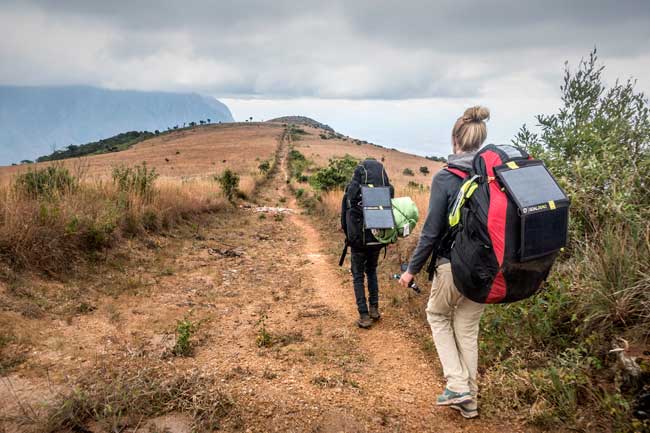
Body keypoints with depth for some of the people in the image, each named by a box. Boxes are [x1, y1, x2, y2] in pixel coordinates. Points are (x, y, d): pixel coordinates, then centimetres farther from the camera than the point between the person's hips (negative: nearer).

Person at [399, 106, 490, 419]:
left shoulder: (445, 178, -15)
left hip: (453, 266, -4)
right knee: (468, 329, 18)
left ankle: (457, 386, 13)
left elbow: (431, 231, -14)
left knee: (437, 315, 21)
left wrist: (412, 269, -3)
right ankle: (469, 399, 28)